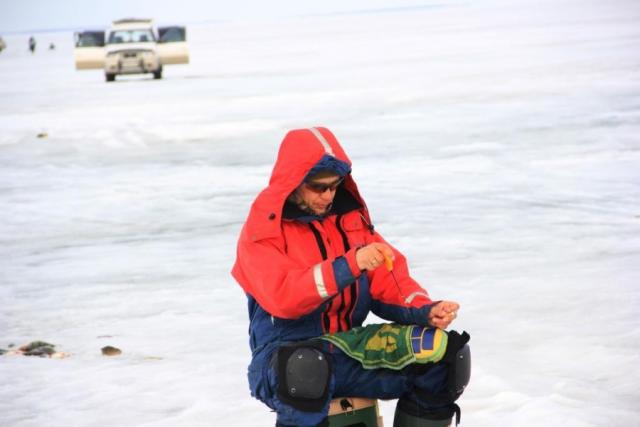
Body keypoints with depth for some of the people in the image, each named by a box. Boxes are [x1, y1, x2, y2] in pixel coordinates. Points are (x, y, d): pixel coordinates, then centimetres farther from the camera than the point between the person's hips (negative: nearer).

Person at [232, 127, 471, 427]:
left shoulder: (351, 217, 10)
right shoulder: (263, 230, -7)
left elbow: (389, 281, 8)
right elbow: (282, 296, -23)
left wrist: (427, 311, -12)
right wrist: (350, 264, -32)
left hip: (352, 349, 6)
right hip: (288, 355, -5)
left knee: (445, 352, -12)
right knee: (307, 371, -42)